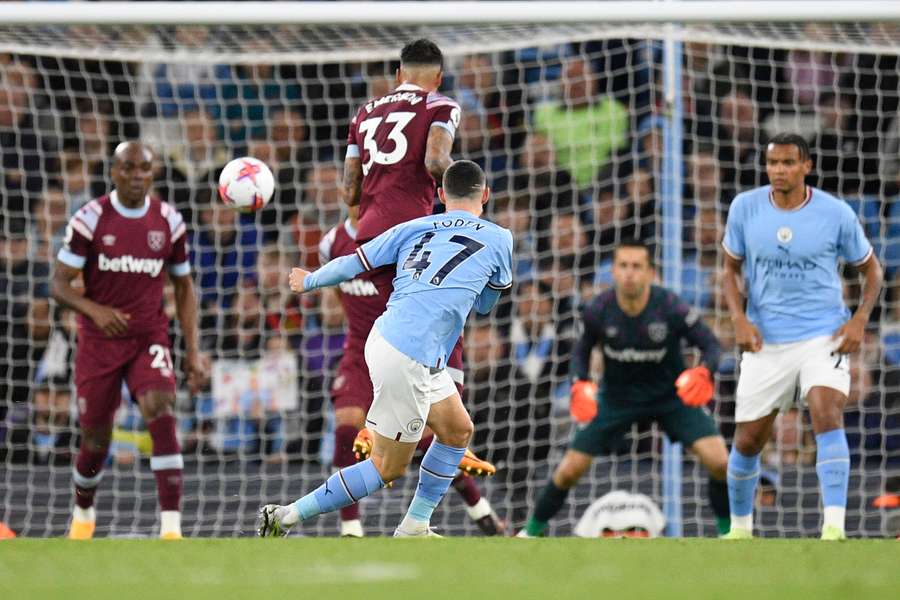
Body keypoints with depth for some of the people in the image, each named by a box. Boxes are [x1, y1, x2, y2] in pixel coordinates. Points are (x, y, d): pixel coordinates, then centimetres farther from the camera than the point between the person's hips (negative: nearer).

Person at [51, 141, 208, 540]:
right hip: (99, 342, -1)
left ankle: (171, 527, -27)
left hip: (148, 340, 1)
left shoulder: (168, 222, 0)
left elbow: (183, 288, 10)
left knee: (162, 417, -23)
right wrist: (95, 311, -27)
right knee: (96, 442, 6)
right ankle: (83, 512, 38)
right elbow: (59, 285, -7)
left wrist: (193, 352, 3)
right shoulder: (91, 219, -8)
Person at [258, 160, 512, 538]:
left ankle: (413, 529, 24)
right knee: (388, 468, 3)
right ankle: (288, 518, 2)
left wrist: (308, 281, 29)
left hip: (384, 336, 7)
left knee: (458, 431, 20)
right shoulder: (499, 239, 1)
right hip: (409, 360, -7)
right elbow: (485, 305, 17)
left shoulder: (414, 229, 11)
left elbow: (352, 263, 11)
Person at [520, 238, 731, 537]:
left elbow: (711, 345, -17)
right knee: (570, 470, -3)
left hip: (672, 396, -1)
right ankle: (533, 530, 21)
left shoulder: (670, 308, -25)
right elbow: (582, 350, 1)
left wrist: (703, 372, -39)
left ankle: (727, 530, 7)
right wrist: (580, 385, -18)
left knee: (719, 462, -17)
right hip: (617, 397, 1)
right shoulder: (598, 310, -18)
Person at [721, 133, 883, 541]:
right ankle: (739, 528, 30)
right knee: (747, 441, 6)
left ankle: (834, 529, -29)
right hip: (765, 341, 2)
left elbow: (871, 269, 7)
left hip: (823, 337, -2)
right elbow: (732, 269, 10)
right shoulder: (744, 208, -1)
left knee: (827, 415, -26)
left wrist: (859, 320, -9)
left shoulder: (836, 214, -6)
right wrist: (739, 318, -7)